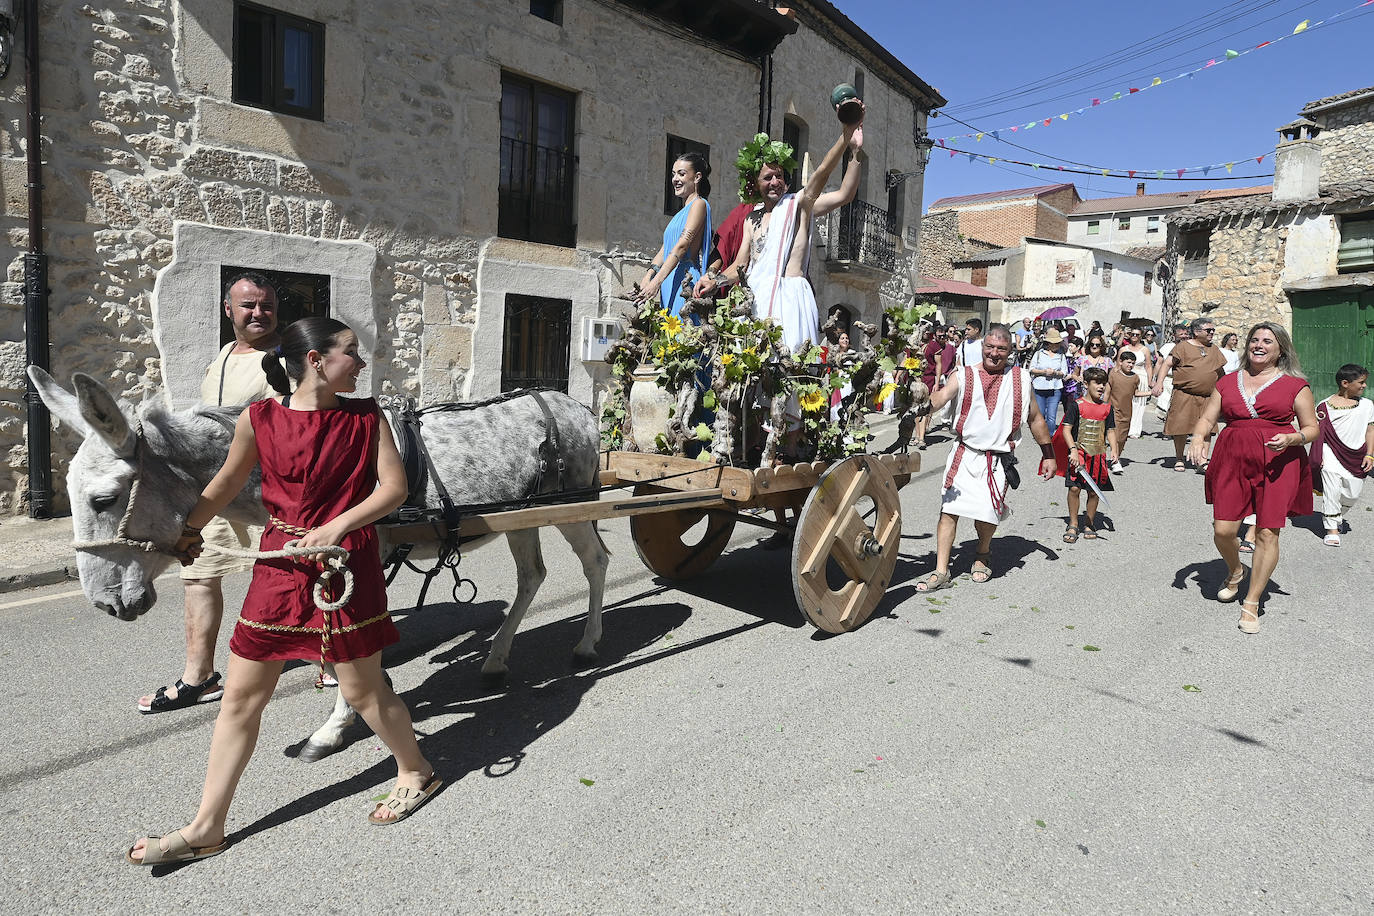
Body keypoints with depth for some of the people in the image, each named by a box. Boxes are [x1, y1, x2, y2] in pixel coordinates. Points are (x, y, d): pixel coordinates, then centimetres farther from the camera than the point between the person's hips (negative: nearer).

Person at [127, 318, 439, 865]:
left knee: (361, 689, 7)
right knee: (241, 696, 10)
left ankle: (416, 772, 32)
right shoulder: (259, 420, -2)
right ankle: (206, 829, 26)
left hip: (347, 563, -2)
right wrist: (189, 527, 20)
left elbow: (395, 486, -7)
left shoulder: (366, 418, -4)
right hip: (279, 566, 3)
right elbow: (229, 480, 14)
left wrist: (337, 527, -18)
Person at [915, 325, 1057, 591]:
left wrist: (1048, 455, 17)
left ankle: (982, 556, 28)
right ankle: (941, 572, 1)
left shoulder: (1020, 378, 7)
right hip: (964, 455, 0)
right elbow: (940, 398, -16)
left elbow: (1035, 419, 16)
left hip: (999, 461, 0)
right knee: (948, 511, -6)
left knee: (986, 516, -4)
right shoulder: (964, 376, 2)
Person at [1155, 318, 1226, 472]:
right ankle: (1179, 459, 13)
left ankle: (1203, 460, 1)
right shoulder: (1183, 346, 0)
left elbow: (1221, 371, 26)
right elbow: (1167, 363, -7)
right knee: (1181, 427, -2)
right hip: (1184, 395, -4)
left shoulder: (1214, 350, 17)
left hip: (1207, 398, 5)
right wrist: (1159, 383, -20)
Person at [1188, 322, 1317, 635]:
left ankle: (1251, 604, 8)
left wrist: (1290, 439, -15)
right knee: (1223, 529, -4)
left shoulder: (1295, 385, 5)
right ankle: (1234, 571, 32)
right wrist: (1198, 438, -9)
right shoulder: (1228, 381, 12)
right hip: (1232, 461, 2)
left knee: (1267, 532, -4)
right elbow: (1207, 418, 12)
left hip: (1277, 463, -2)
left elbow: (1311, 428, 7)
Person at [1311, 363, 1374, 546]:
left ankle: (1336, 516, 35)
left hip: (1356, 456, 3)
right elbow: (1317, 431, 3)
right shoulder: (1325, 405, -1)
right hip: (1331, 454, -3)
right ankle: (1332, 529, 2)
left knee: (1352, 494, 5)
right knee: (1332, 490, -9)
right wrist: (1317, 456, -5)